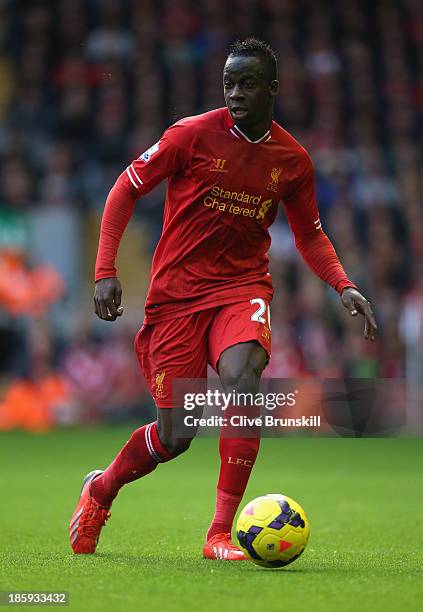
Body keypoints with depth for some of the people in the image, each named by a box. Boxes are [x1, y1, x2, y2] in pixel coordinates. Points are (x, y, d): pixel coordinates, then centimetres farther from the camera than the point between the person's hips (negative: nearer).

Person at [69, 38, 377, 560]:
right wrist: (106, 271, -9)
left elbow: (310, 235, 16)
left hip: (242, 286, 2)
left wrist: (344, 286, -1)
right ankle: (101, 489, 31)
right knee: (174, 437, -4)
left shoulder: (292, 159, 2)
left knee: (241, 376, -30)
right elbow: (127, 188, -1)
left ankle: (221, 534, -23)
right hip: (176, 292, -2)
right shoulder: (193, 134, -8)